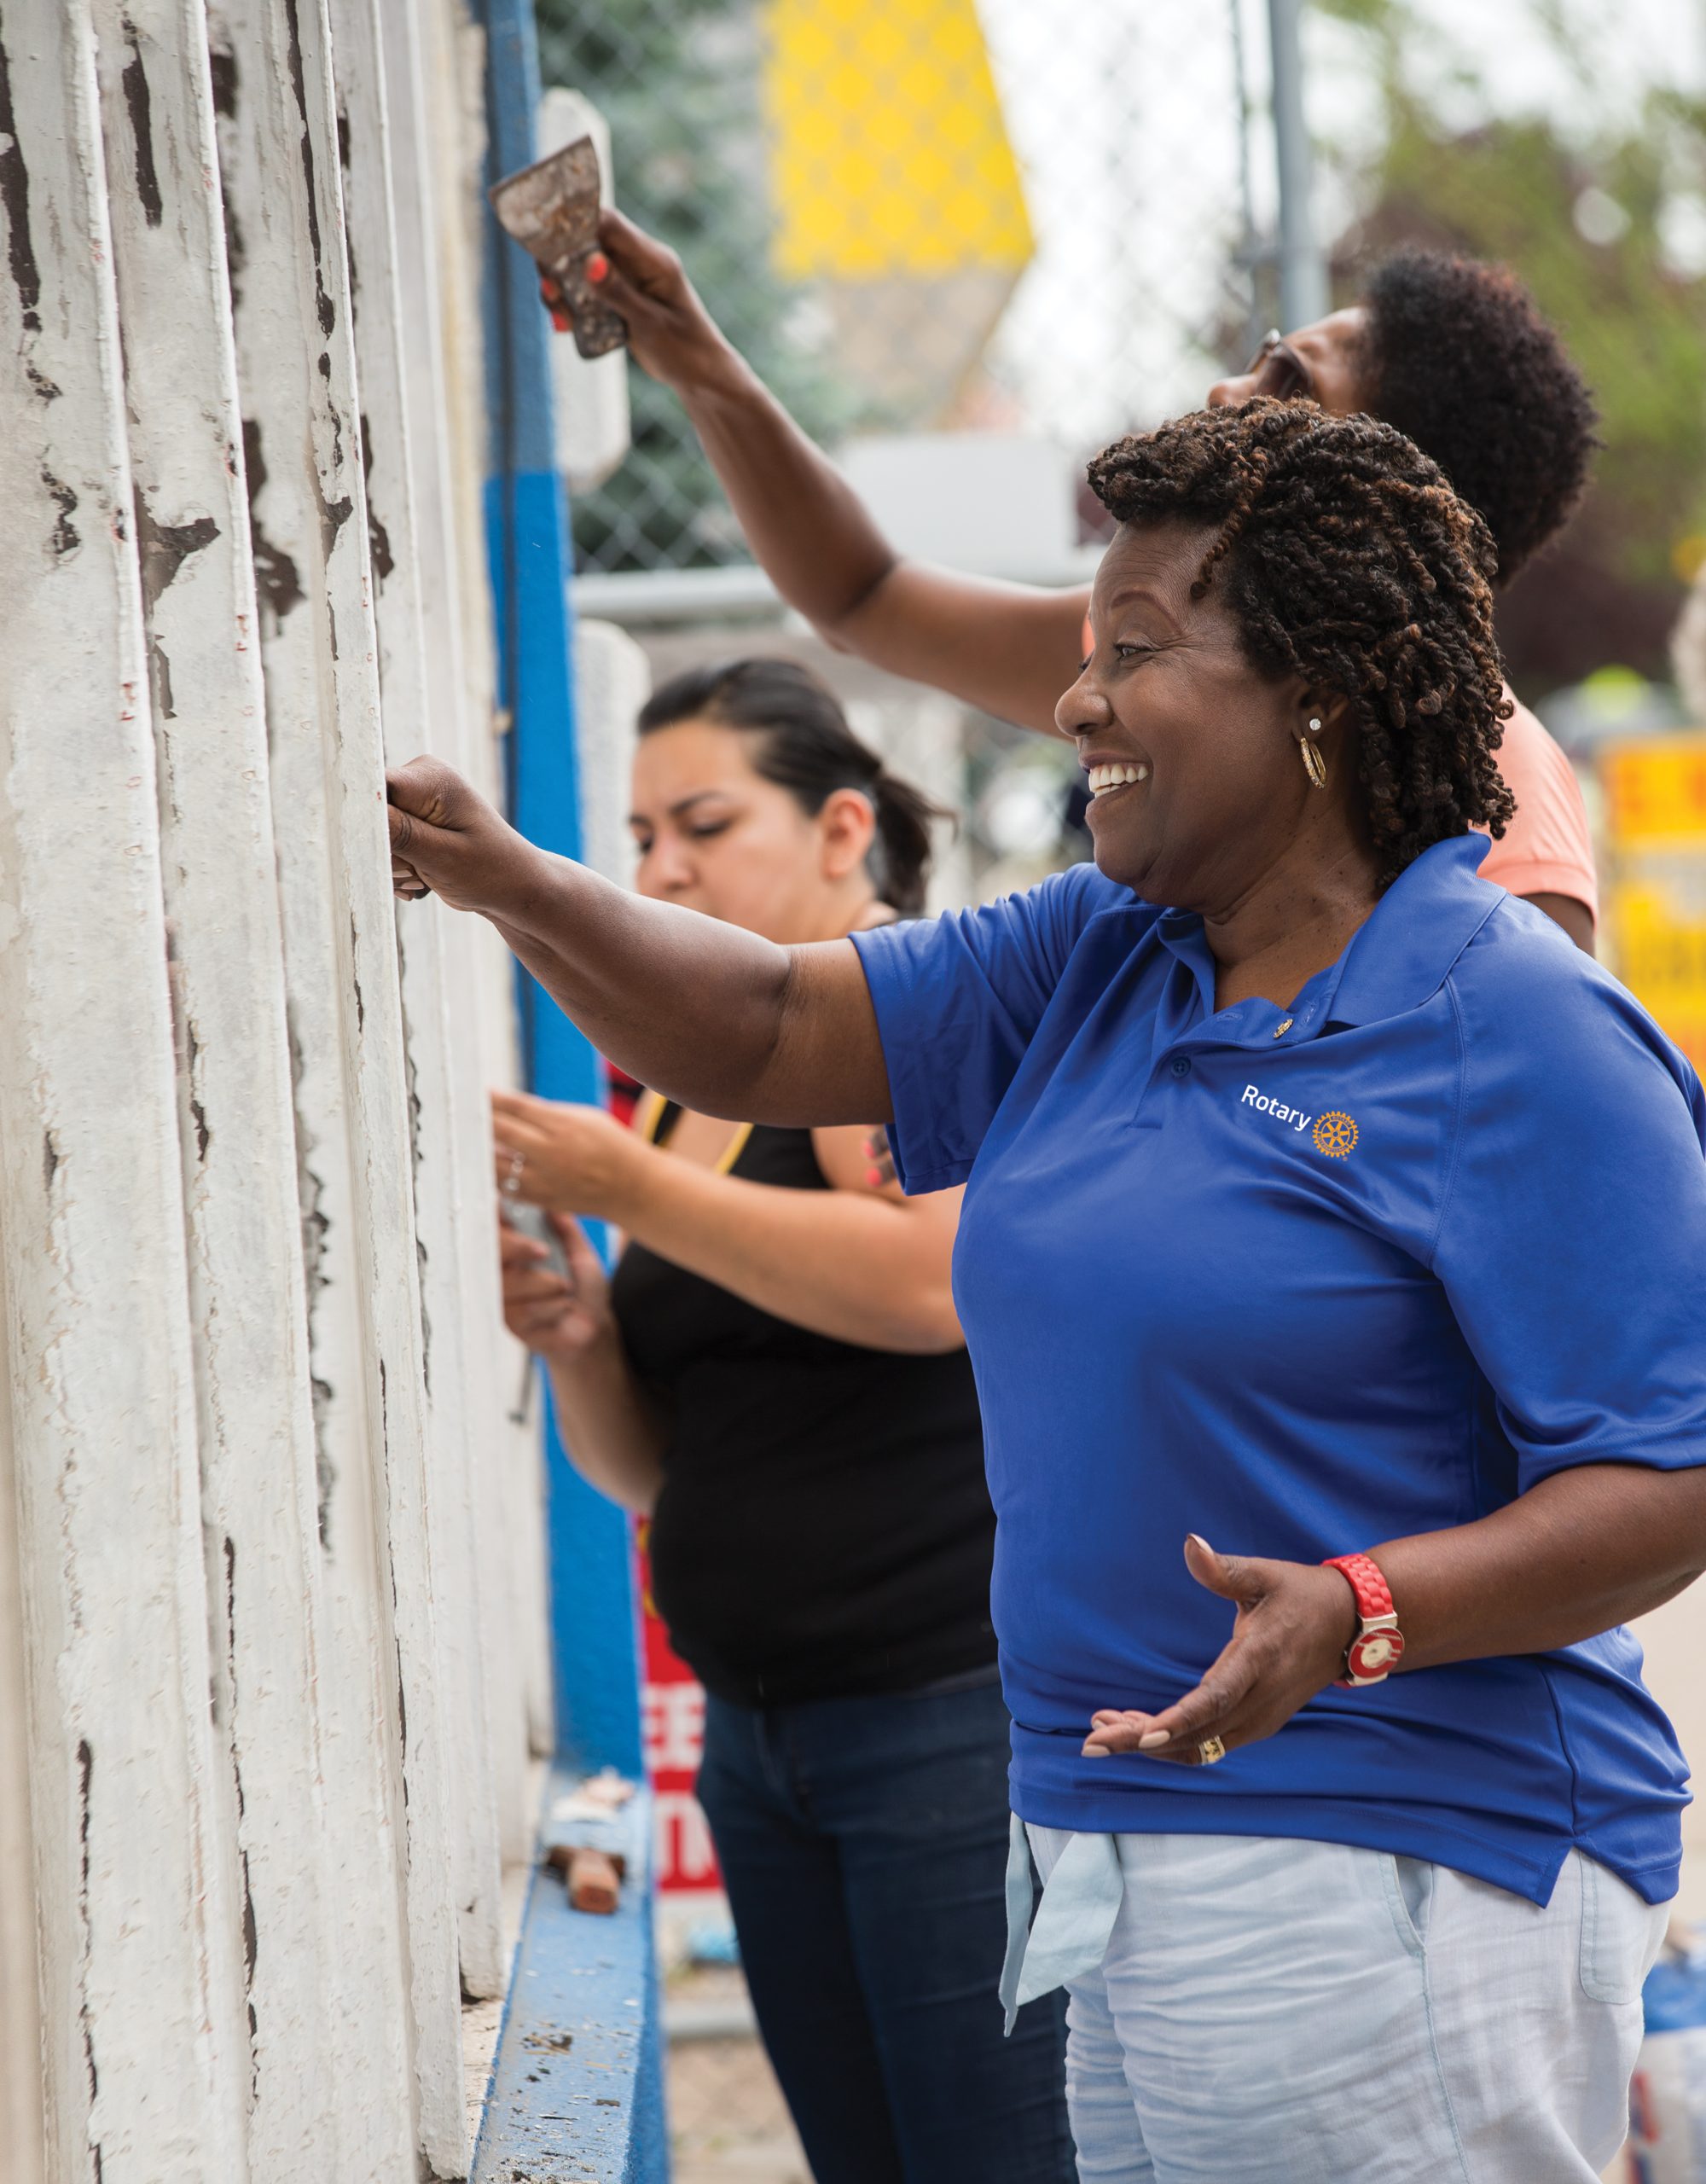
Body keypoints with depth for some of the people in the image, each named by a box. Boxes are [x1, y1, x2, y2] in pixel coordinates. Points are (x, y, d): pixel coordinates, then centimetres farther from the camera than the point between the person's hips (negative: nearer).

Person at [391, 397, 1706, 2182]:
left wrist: (1359, 1617, -31)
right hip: (1118, 1865, 8)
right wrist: (505, 882, -2)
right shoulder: (1092, 965, 12)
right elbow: (762, 1034, 14)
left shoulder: (1516, 1034, -14)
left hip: (1384, 1897, -8)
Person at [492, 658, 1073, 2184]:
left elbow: (932, 1283, -26)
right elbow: (649, 1467, 21)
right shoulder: (695, 1081, 17)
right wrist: (575, 1338, -1)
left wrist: (626, 1188, -18)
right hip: (762, 1740, 9)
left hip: (958, 1712, -8)